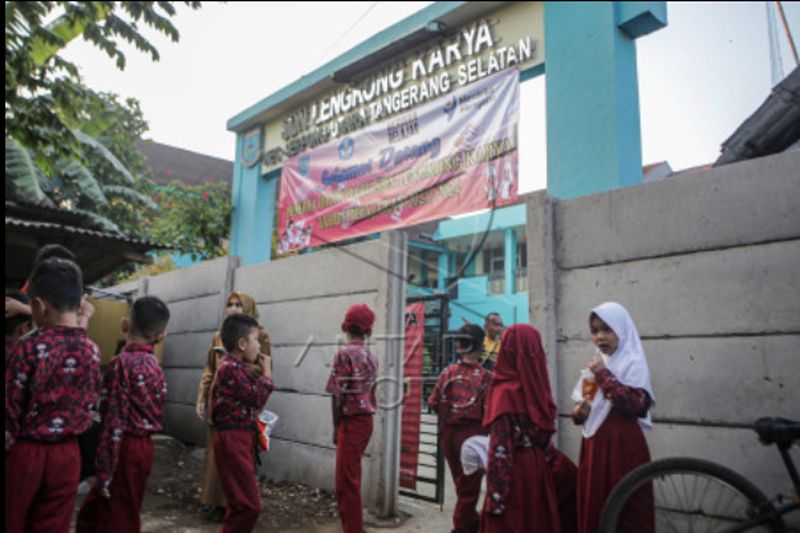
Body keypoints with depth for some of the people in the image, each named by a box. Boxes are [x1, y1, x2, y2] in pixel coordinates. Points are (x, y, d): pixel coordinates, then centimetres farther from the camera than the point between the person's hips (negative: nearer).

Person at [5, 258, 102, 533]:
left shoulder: (29, 347, -16)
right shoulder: (92, 351, -4)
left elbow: (10, 408, -12)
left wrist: (8, 446, -1)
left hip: (25, 452, -3)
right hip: (67, 454, 3)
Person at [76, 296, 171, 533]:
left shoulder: (121, 364, -16)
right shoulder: (155, 367, 7)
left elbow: (114, 422, -19)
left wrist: (104, 473, -15)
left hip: (126, 449, -7)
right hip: (144, 447, 7)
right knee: (91, 512, 22)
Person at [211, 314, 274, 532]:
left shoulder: (236, 367, 15)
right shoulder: (231, 368, -18)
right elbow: (258, 398, -17)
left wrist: (259, 371, 10)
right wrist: (266, 371, -7)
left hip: (241, 438, 11)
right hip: (233, 440, -11)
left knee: (241, 503, 18)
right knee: (249, 505, -8)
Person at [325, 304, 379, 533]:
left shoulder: (344, 354, -13)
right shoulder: (371, 356, 9)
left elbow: (338, 395, -15)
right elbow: (366, 391, 9)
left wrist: (336, 427, -3)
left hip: (351, 422, -8)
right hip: (366, 420, 8)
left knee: (346, 482, 0)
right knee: (351, 479, 19)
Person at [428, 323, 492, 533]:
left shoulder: (447, 372, -4)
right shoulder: (484, 376, -14)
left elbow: (433, 403, -2)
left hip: (448, 433, 5)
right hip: (472, 433, -4)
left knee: (461, 482, 22)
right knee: (469, 485, 12)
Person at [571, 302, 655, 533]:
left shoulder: (633, 363, -7)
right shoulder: (595, 364, 12)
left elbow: (636, 404, -22)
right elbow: (580, 405, 18)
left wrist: (604, 374, -18)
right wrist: (578, 413, -4)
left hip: (623, 446, -6)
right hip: (594, 445, 6)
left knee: (625, 512, -1)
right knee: (592, 507, 10)